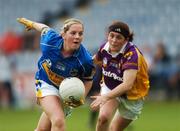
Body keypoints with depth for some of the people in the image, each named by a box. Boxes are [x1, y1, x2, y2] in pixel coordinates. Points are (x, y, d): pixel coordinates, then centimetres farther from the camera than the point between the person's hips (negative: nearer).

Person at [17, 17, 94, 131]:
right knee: (58, 122, -25)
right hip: (46, 84, -2)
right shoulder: (50, 40, -26)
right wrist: (31, 23, 20)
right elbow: (44, 28, -2)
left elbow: (88, 80, -8)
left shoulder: (85, 60, -28)